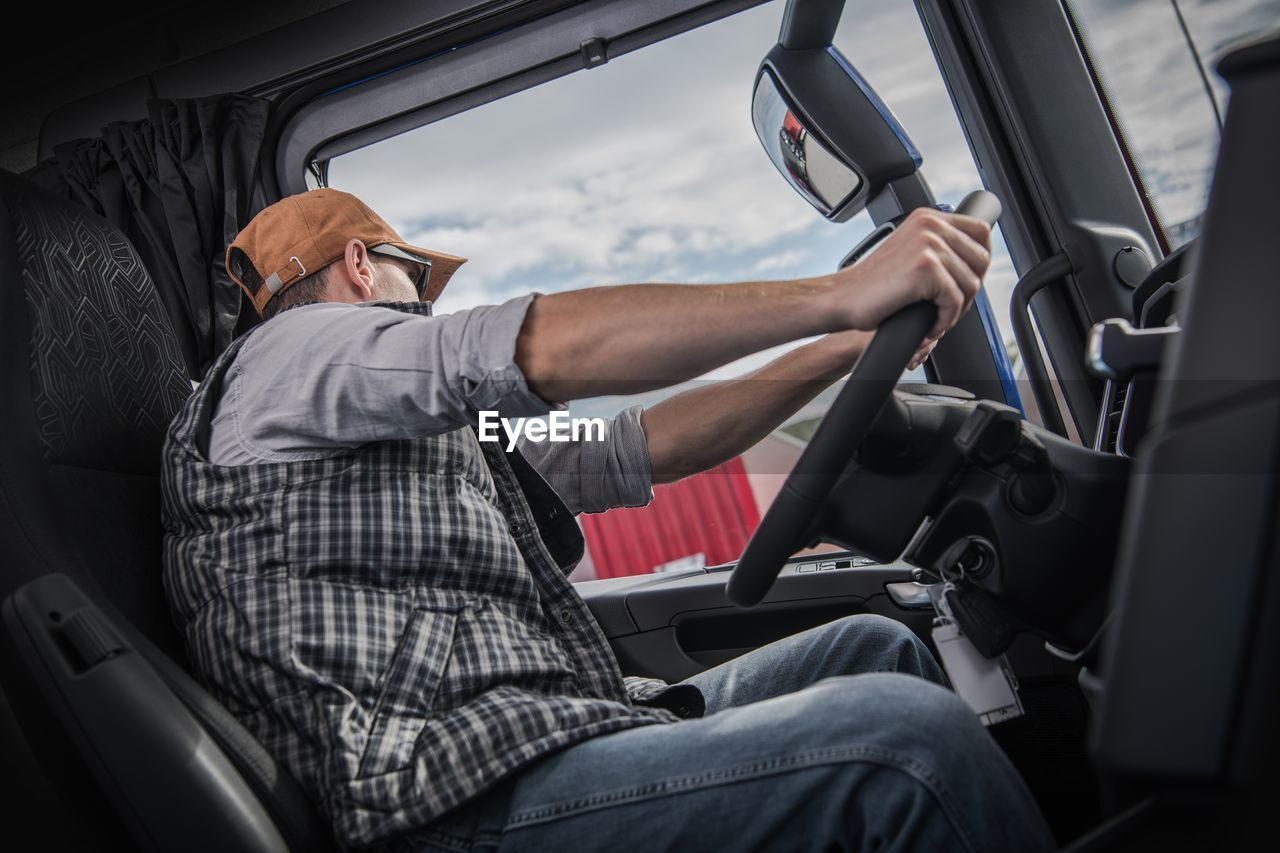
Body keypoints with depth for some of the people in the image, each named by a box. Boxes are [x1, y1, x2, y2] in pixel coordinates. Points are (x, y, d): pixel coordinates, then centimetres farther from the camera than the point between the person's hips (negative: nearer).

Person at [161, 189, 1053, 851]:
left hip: (559, 730, 10)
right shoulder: (289, 354, 1)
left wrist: (849, 348, 18)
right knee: (906, 735, -23)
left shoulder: (442, 442, 28)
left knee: (874, 647, 13)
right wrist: (844, 292, -15)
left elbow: (646, 446, 23)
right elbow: (548, 350, -14)